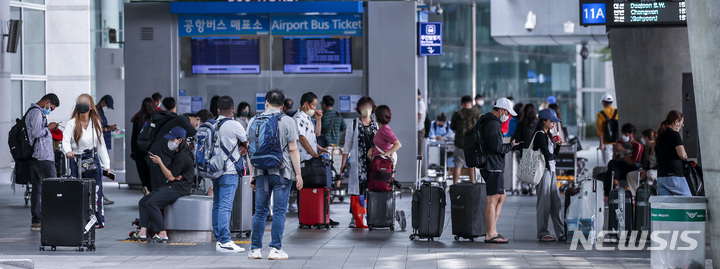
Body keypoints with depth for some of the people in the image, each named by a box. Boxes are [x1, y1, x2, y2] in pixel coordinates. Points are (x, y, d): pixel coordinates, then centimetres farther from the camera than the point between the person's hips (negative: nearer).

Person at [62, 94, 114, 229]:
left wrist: (106, 166, 9)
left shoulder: (96, 123, 9)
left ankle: (98, 220, 4)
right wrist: (68, 151, -39)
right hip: (76, 160, -2)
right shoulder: (72, 124, -2)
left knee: (96, 190, -2)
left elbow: (101, 145, 13)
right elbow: (66, 140, -16)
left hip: (93, 160, 2)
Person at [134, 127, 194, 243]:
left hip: (179, 188, -11)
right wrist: (175, 176, -4)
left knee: (151, 203, -25)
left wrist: (160, 162, -8)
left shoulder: (183, 156, -15)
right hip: (170, 186, 11)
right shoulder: (177, 154, 18)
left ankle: (163, 234, -22)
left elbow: (171, 177, -15)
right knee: (143, 202, 2)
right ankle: (143, 233, -9)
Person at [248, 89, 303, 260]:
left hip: (261, 171, 3)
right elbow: (293, 150, -4)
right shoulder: (288, 122, -2)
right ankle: (276, 249, -1)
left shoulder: (254, 121, 5)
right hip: (282, 172, -2)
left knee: (260, 211, 9)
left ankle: (255, 249, 10)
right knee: (279, 211, 1)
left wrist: (252, 174, 12)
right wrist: (298, 174, 0)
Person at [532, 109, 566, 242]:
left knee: (556, 202, 7)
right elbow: (547, 154, -18)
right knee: (545, 202, -5)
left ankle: (561, 233, 8)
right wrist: (552, 155, 3)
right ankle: (542, 234, 1)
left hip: (551, 170, 9)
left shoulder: (548, 135, 17)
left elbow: (555, 153, 18)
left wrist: (557, 145, 1)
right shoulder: (540, 135, -11)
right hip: (544, 170, -9)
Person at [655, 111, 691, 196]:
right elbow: (682, 154, -17)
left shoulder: (660, 136, 16)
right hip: (674, 175, -7)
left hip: (660, 176, 7)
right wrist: (685, 157, 6)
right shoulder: (674, 134, -8)